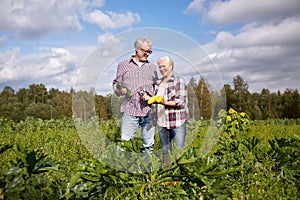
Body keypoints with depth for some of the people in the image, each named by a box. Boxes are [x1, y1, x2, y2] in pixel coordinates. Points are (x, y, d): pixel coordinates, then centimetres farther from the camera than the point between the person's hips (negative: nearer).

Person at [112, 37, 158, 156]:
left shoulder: (152, 67, 19)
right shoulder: (123, 65, 11)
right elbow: (115, 84, 12)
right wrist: (119, 90, -10)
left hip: (148, 111, 2)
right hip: (130, 110, -2)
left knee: (149, 144, 6)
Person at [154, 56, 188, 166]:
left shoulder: (179, 81, -4)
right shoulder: (158, 83, 15)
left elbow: (182, 102, -13)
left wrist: (165, 102, -24)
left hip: (177, 123, -6)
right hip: (162, 122, 6)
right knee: (165, 150, 13)